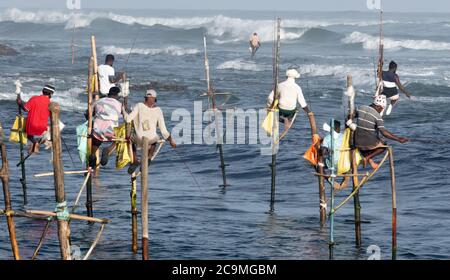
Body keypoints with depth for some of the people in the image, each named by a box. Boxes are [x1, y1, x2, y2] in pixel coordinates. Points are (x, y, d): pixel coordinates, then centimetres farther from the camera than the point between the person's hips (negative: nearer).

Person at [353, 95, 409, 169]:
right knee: (383, 145, 27)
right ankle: (367, 157, 9)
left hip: (358, 143, 4)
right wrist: (398, 139, -20)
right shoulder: (377, 116, -14)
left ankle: (370, 160, 21)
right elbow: (384, 132, -22)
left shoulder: (361, 108, 0)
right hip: (370, 144, -4)